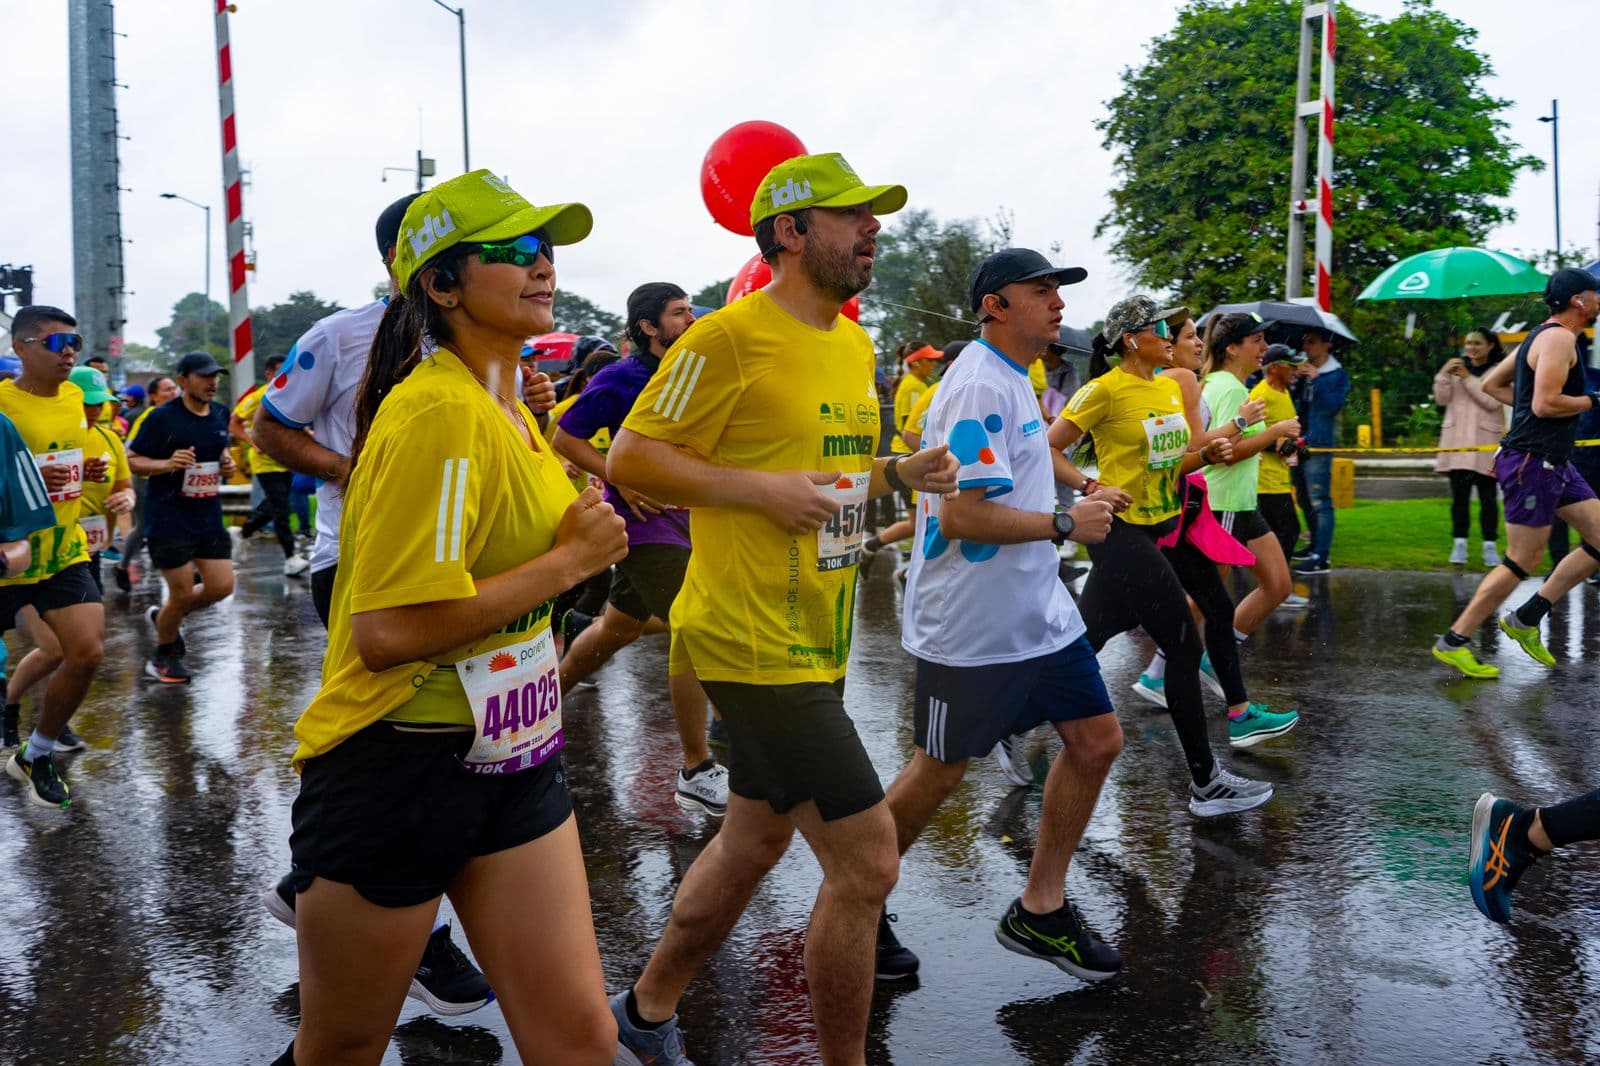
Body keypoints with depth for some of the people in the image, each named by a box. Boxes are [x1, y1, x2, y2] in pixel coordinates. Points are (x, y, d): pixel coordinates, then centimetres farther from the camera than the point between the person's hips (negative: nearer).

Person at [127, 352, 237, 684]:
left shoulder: (220, 414, 7)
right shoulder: (162, 417, -12)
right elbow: (132, 460, -9)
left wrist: (227, 462, 3)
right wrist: (166, 464, -26)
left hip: (209, 517, 6)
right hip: (169, 519, -6)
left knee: (222, 587, 3)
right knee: (182, 592, -1)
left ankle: (164, 616, 31)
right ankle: (164, 656, 25)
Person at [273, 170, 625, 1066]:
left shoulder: (509, 410, 9)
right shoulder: (437, 410, -20)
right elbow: (388, 632, -27)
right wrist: (572, 561, -19)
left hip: (512, 756, 8)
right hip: (398, 764, -7)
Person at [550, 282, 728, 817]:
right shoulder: (621, 379, -10)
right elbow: (566, 437, -9)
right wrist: (622, 482, -16)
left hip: (681, 520, 8)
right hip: (645, 519, -8)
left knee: (620, 625, 20)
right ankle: (696, 773, -3)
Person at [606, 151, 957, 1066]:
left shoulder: (855, 346, 13)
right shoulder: (732, 337, -14)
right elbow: (630, 458, -13)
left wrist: (899, 472, 4)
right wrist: (760, 488, -22)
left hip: (814, 641, 10)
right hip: (754, 641, -9)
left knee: (756, 839, 20)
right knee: (867, 860, -6)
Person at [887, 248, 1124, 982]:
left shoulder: (1011, 380, 13)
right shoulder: (981, 386, -19)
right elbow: (965, 515, -26)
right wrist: (1068, 524, -18)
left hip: (1038, 612, 10)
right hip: (971, 626, -9)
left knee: (1095, 741, 8)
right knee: (940, 771, 4)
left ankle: (1038, 912, 21)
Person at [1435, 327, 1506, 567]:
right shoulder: (1457, 366, 13)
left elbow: (1492, 401, -11)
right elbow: (1441, 400, 5)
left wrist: (1468, 378, -13)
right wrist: (1444, 375, -9)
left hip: (1485, 441, -2)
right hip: (1457, 439, 2)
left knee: (1488, 496, -1)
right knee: (1459, 495, 1)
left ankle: (1490, 546, 3)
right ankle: (1460, 543, 5)